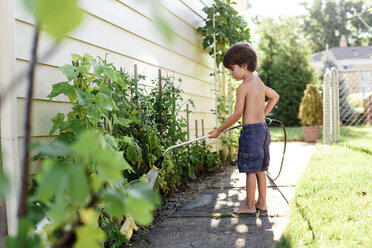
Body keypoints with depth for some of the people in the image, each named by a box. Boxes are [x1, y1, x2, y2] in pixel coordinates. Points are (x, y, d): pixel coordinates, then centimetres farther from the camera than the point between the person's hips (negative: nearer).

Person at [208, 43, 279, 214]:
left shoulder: (243, 87, -13)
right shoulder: (259, 82, 13)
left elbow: (237, 113, -18)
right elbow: (275, 96, 28)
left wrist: (219, 130, -11)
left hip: (251, 130, -9)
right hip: (263, 128, 9)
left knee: (250, 169, -1)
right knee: (260, 168, 14)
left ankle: (250, 205, 8)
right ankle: (262, 203, 22)